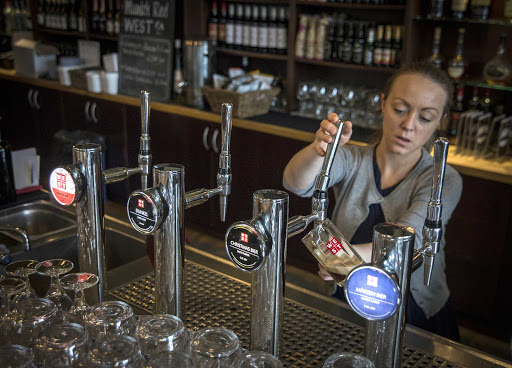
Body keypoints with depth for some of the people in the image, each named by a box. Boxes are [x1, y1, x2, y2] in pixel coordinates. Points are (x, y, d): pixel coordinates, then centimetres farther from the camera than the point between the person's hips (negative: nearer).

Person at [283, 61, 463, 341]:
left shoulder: (444, 181, -8)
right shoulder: (351, 160, -2)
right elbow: (296, 183, -21)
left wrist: (352, 256, -45)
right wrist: (320, 149, -43)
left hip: (417, 321, -1)